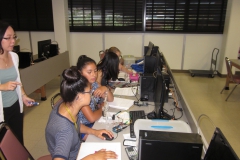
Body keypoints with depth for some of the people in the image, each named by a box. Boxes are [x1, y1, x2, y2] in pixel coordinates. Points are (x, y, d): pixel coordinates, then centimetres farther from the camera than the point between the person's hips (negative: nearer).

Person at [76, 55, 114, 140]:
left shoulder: (94, 84, -3)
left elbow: (110, 99, 6)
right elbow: (91, 118, -29)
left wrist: (105, 89, -15)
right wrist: (102, 109, -9)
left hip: (96, 121, 7)